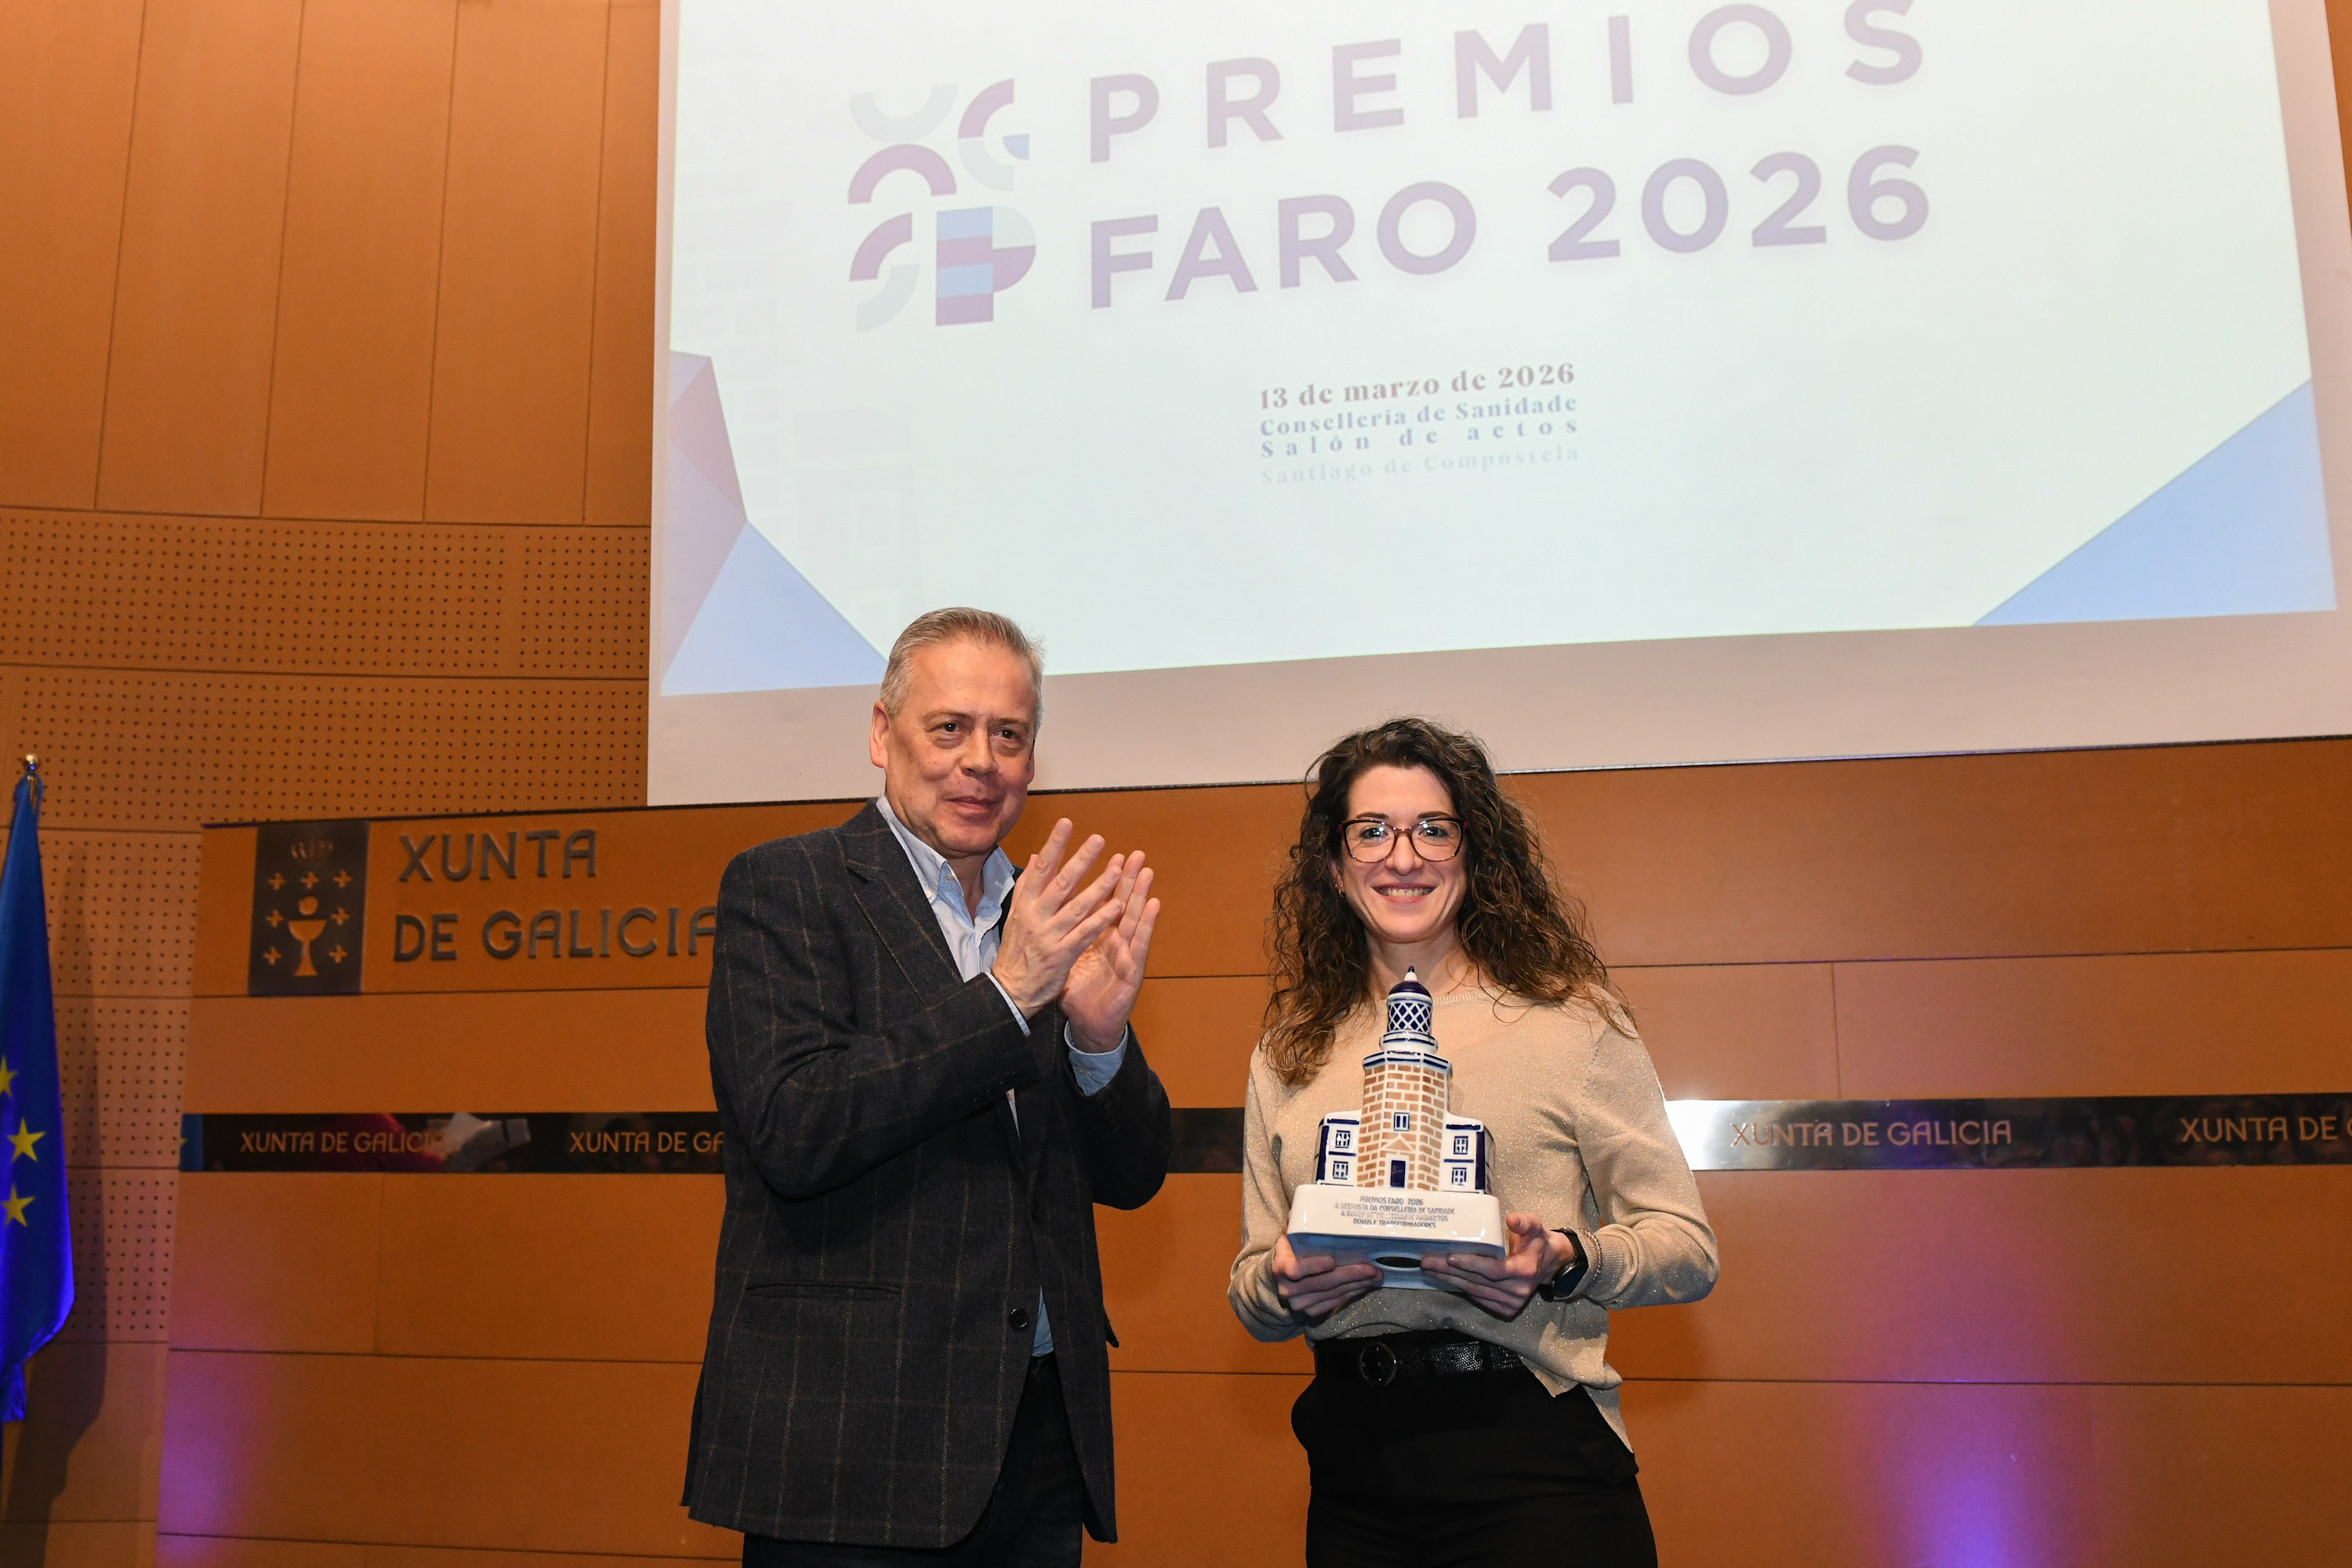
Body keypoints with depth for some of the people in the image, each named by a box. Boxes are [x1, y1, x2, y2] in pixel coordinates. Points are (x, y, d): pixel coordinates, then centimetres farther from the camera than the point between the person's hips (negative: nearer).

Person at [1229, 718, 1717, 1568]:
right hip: (1351, 1459, 4)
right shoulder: (1288, 1056, 8)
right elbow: (1252, 1296, 12)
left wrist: (1566, 1262, -21)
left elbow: (1687, 1246, -2)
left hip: (1533, 1461, -3)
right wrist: (1283, 1287, -11)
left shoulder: (1568, 1020, -2)